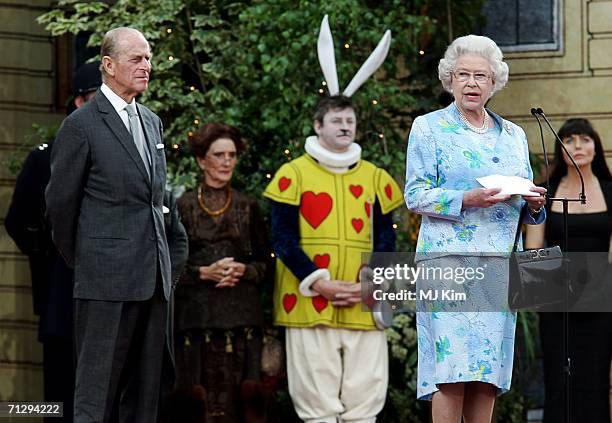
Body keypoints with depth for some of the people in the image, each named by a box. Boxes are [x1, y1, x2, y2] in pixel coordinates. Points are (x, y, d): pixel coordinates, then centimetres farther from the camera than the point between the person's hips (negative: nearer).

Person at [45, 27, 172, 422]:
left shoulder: (152, 122, 16)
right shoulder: (81, 125, -7)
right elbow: (60, 202, -3)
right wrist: (78, 259, 6)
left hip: (154, 277, 7)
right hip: (107, 279, -7)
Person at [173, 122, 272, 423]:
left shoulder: (248, 208, 12)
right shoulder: (182, 207, 6)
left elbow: (265, 263, 14)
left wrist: (243, 270, -6)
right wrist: (204, 272, -11)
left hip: (241, 316, 1)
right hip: (196, 315, -1)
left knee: (237, 395, -8)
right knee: (200, 398, -7)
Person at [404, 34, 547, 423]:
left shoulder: (513, 135, 19)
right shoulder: (429, 128, 5)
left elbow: (526, 209, 21)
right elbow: (416, 195, -3)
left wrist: (534, 202, -2)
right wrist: (468, 199, -17)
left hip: (500, 265, 4)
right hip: (448, 257, -4)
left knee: (488, 374, 1)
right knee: (452, 367, -14)